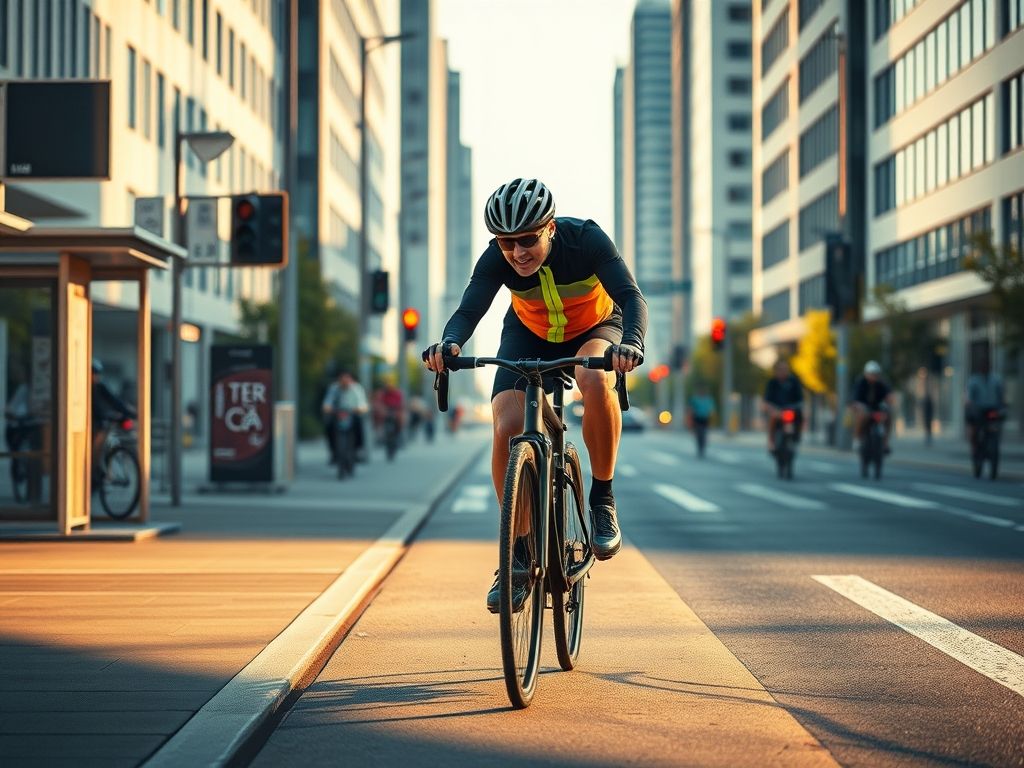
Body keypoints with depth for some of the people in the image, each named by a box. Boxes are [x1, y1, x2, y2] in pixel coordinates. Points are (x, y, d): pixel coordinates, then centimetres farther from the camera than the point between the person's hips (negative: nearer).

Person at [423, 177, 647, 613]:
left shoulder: (586, 239, -31)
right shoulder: (496, 258, -26)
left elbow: (631, 296, -38)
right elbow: (469, 310, -33)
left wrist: (631, 342, -59)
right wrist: (448, 344, -56)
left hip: (595, 330, -2)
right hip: (530, 337, 2)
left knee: (595, 380, -38)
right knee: (507, 429, -21)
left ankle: (602, 499, -16)